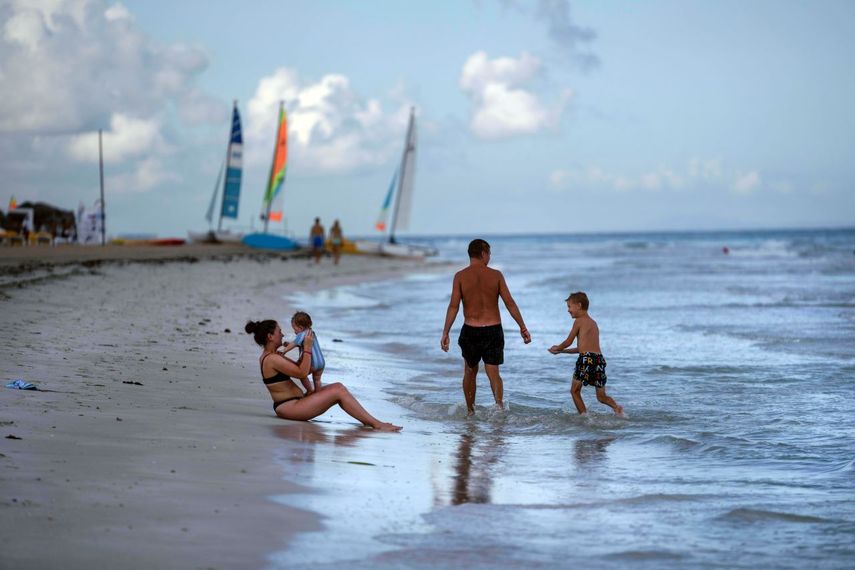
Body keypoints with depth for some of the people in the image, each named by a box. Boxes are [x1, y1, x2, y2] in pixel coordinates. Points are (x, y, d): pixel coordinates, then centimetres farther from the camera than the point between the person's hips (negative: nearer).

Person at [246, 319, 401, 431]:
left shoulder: (267, 357, 16)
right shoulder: (272, 359, -18)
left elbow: (297, 368, 23)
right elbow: (302, 373, -18)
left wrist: (306, 348, 11)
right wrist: (307, 348, -10)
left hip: (293, 403, 11)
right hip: (289, 407, -11)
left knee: (338, 386, 5)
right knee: (339, 391, -15)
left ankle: (367, 420, -1)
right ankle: (376, 424, -14)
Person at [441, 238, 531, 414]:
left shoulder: (460, 276, -3)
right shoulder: (496, 275, -1)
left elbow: (454, 306, -8)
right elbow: (510, 303, -2)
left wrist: (445, 332, -5)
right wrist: (523, 328, 4)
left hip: (470, 330, 0)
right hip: (493, 330, 0)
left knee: (470, 373, 18)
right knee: (493, 373, 2)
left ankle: (470, 411, 25)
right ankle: (499, 403, -24)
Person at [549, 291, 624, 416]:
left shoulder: (579, 321, 1)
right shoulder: (593, 322, 26)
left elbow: (568, 341, 6)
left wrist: (557, 348, 26)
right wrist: (561, 350, 35)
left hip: (586, 359, -7)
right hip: (599, 359, 7)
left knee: (575, 391, 9)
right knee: (601, 396, 10)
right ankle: (616, 407, -17)